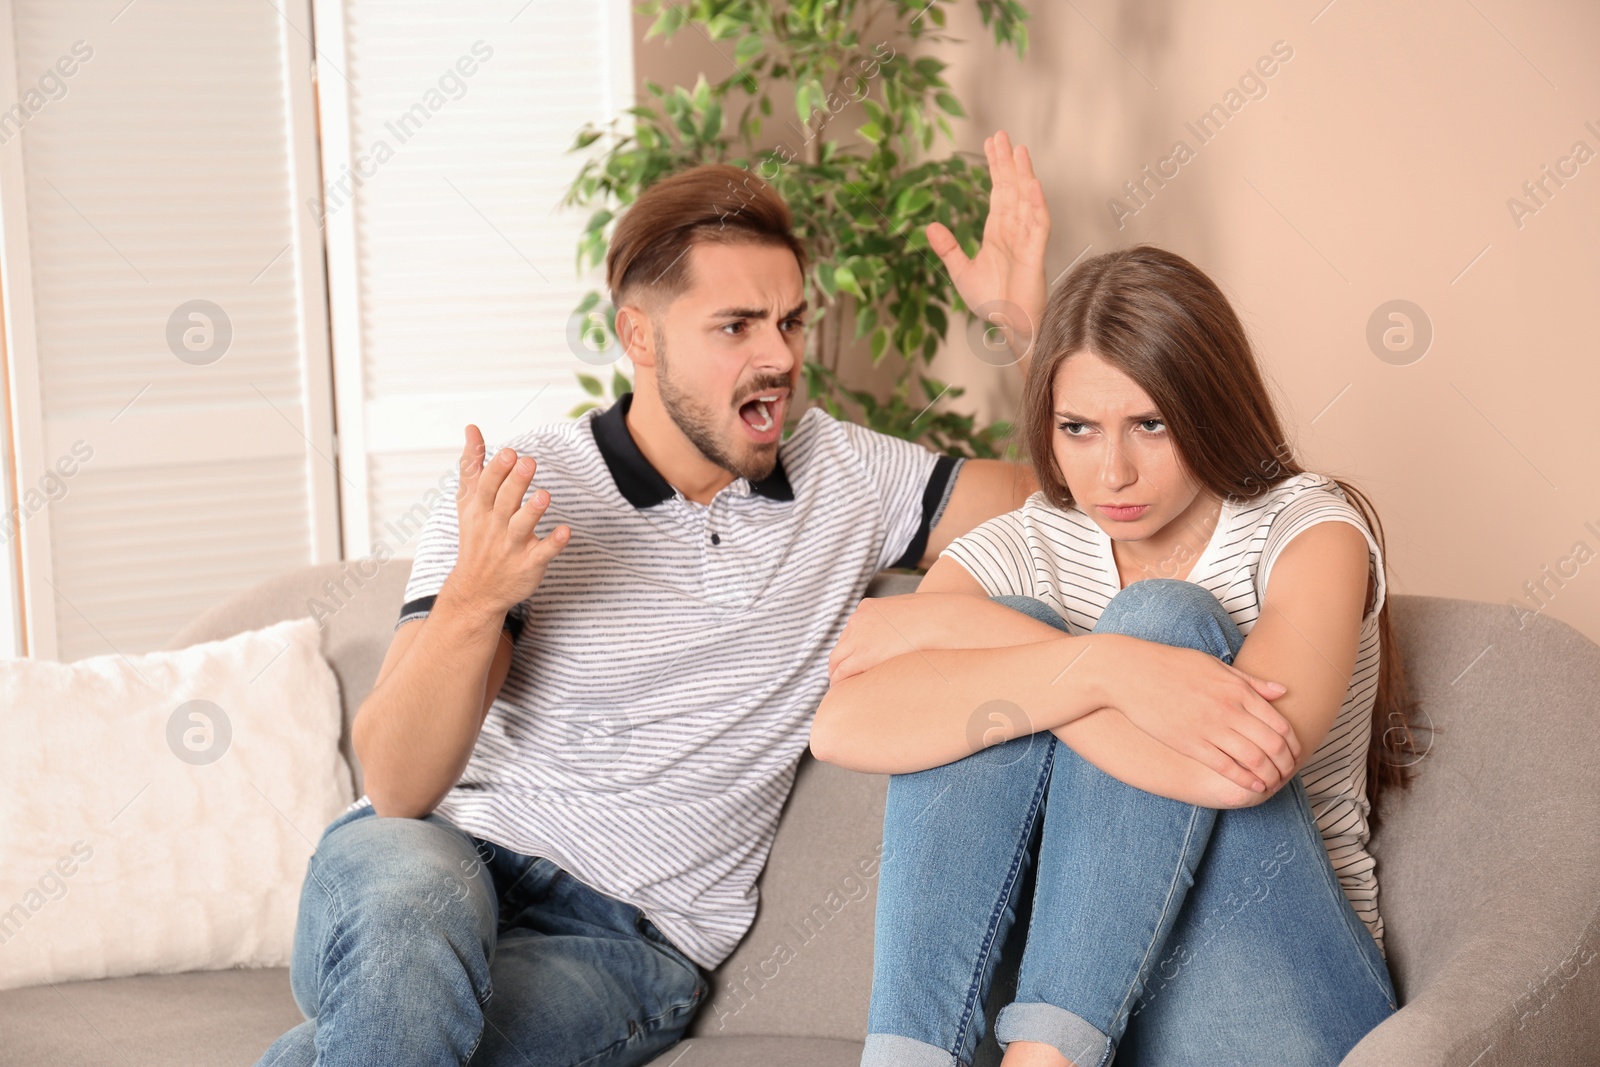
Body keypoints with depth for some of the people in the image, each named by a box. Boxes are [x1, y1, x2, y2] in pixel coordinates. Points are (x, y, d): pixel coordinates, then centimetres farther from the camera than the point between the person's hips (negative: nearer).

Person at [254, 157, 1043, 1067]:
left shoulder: (843, 474, 9)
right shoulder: (518, 497, -4)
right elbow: (399, 789, -10)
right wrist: (472, 602, -29)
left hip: (635, 936, 1)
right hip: (447, 860, 0)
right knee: (403, 887, -39)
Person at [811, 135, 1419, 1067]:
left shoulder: (1311, 533, -7)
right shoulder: (1031, 549, 1)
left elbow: (1244, 771, -30)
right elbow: (844, 727, -19)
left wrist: (943, 623, -22)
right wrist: (1098, 668, -34)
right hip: (1066, 964, 3)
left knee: (1166, 619, -23)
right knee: (999, 665, -19)